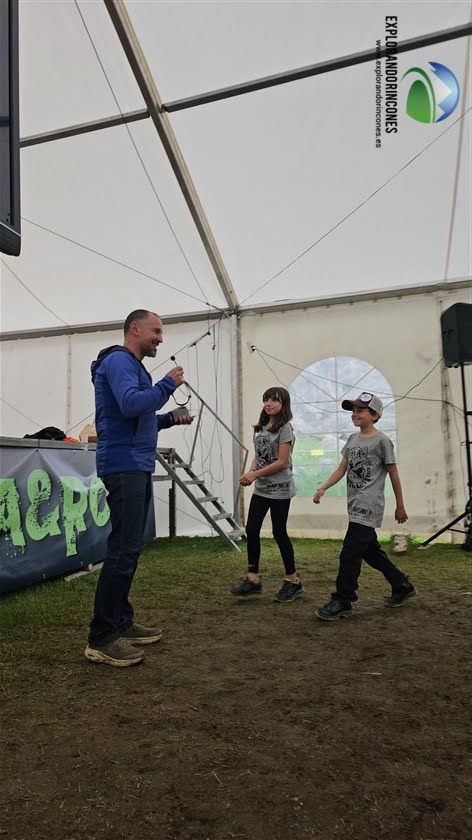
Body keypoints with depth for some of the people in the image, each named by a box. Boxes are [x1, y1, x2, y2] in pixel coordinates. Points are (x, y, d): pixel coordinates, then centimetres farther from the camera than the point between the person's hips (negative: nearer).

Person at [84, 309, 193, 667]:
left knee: (129, 548, 13)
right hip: (124, 466, -11)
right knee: (123, 549, -10)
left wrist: (171, 419, 16)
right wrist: (167, 385, -13)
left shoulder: (133, 365, 22)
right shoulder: (119, 360, -8)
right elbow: (131, 404, -26)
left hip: (137, 467, 11)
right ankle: (101, 638, -2)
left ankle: (122, 622, 23)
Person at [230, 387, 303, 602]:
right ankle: (253, 579, 14)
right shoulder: (260, 428, 10)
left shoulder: (284, 428, -11)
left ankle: (292, 581, 18)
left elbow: (282, 462, -16)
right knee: (251, 530, 3)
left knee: (279, 533, 1)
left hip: (280, 489, -7)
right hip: (261, 488, 7)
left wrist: (255, 474, -17)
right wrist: (251, 471, -6)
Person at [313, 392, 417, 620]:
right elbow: (342, 469, 12)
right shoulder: (352, 439, 12)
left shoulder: (381, 441, -8)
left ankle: (342, 602, 0)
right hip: (355, 506, 8)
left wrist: (400, 507, 2)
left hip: (368, 507, -8)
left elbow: (393, 475, -3)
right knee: (370, 551, 17)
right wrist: (323, 488, -1)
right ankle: (402, 586, 35)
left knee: (350, 554, -10)